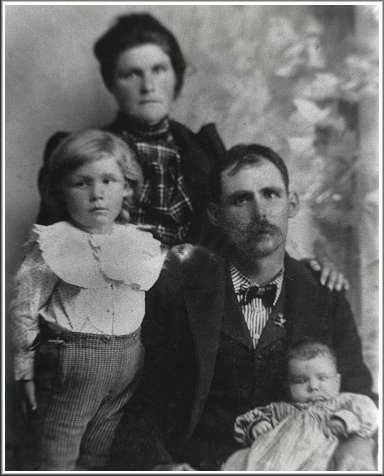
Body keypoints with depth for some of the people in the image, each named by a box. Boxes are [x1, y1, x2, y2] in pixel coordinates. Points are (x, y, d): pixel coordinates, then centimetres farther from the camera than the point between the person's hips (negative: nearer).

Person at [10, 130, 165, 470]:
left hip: (127, 363, 4)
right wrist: (26, 369, -2)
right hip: (68, 361, -3)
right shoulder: (52, 244, -12)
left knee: (98, 458, 22)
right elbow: (24, 309, -5)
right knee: (54, 459, 12)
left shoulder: (143, 245, -1)